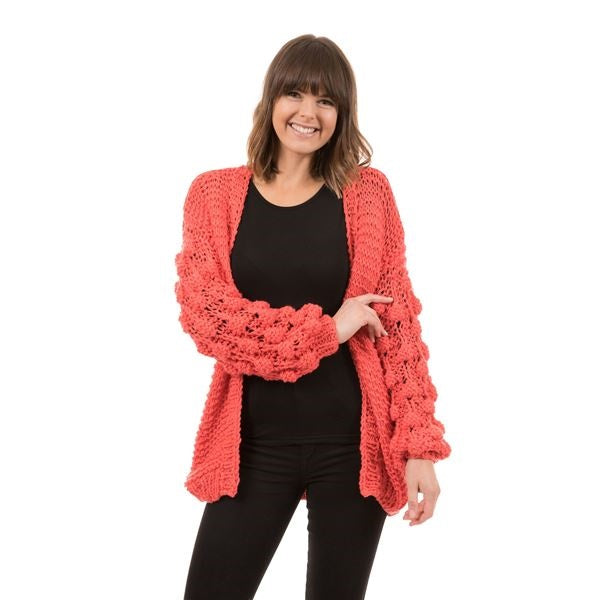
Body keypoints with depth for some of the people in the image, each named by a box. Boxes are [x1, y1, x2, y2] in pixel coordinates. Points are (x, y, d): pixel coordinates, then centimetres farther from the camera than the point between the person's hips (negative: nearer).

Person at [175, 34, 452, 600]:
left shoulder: (366, 192, 1)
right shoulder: (216, 193, 2)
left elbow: (398, 324, 0)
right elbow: (205, 314, -9)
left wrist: (419, 446, -7)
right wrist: (326, 329, -13)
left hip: (353, 442, 0)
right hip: (254, 442, 0)